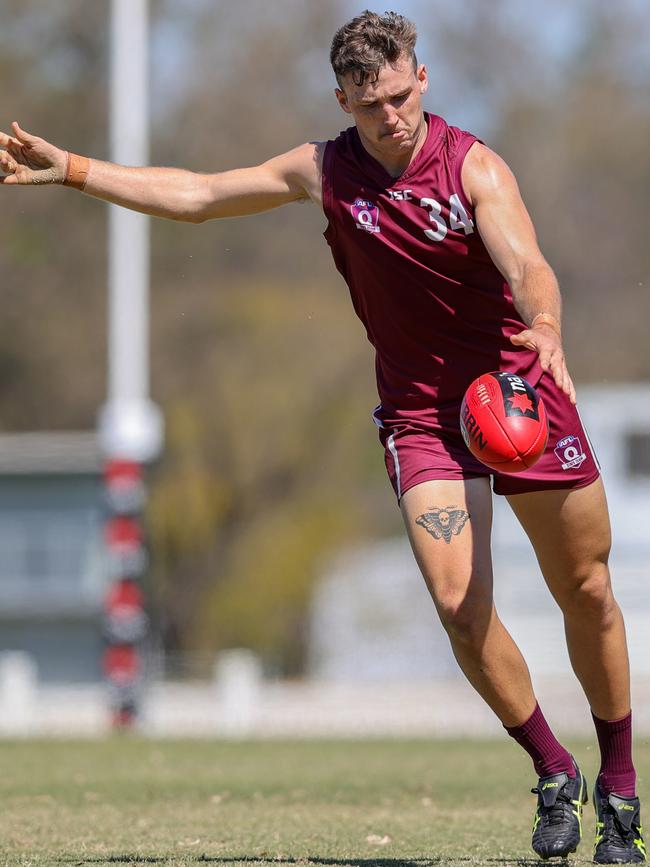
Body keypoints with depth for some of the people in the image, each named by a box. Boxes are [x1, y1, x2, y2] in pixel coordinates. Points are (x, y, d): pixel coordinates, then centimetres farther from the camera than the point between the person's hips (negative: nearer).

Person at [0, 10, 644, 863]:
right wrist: (68, 169, 2)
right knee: (461, 603, -14)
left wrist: (544, 328, -54)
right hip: (420, 411, 2)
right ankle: (554, 775, 5)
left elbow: (526, 265, -31)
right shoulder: (325, 171, -3)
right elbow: (195, 195, 6)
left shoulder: (475, 168, -15)